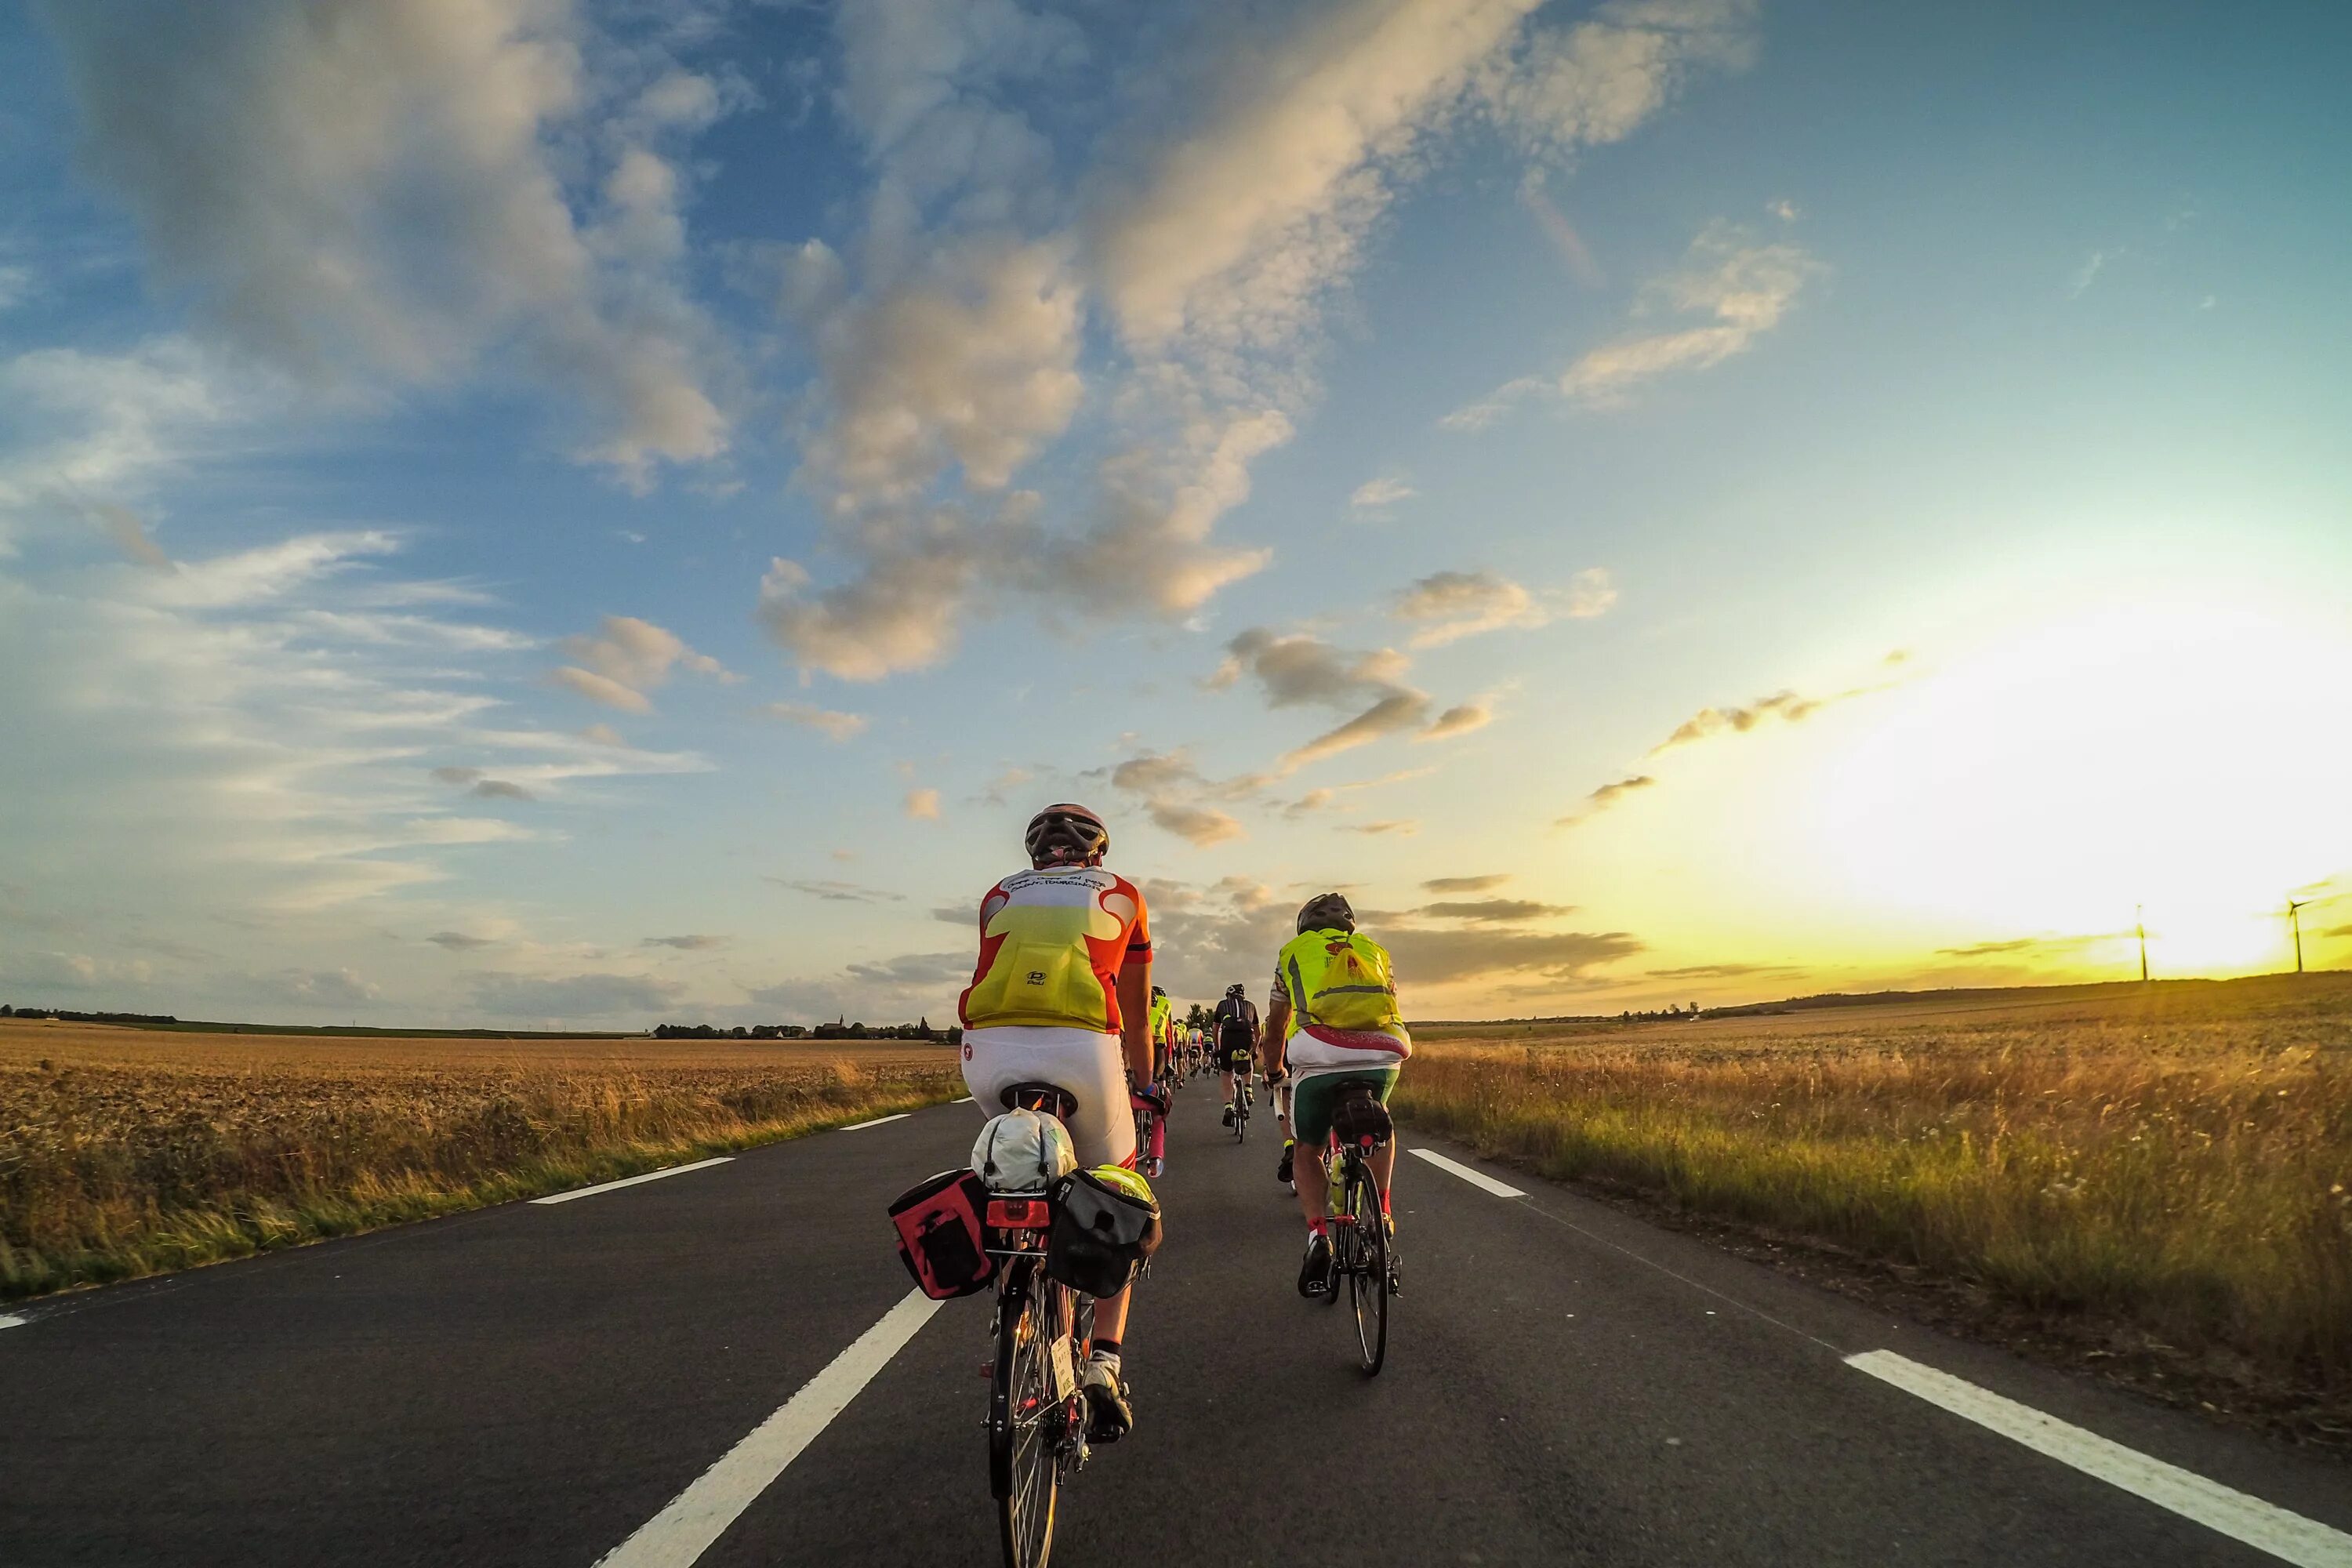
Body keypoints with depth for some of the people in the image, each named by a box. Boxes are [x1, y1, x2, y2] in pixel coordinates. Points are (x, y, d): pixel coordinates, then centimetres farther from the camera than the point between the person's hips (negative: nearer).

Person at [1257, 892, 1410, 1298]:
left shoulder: (1293, 951, 26)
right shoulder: (1374, 950, 30)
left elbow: (1276, 1026, 31)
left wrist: (1273, 1070, 48)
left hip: (1318, 1057, -2)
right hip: (1382, 1054, 2)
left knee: (1307, 1150, 19)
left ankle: (1318, 1235, 0)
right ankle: (1381, 1212, 22)